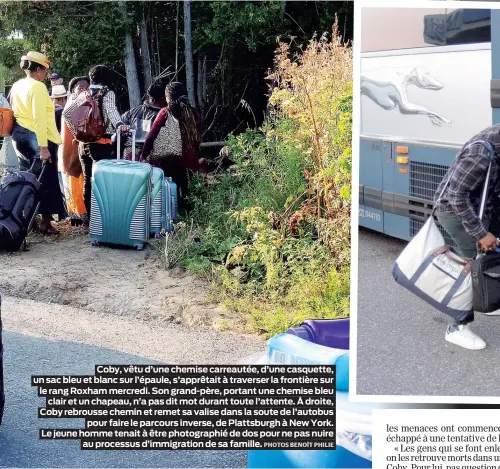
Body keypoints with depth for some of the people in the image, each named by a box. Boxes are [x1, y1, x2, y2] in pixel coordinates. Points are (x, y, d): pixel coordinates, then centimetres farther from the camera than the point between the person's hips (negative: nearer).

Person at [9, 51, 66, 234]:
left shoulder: (17, 86, 10)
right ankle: (45, 221, 1)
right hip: (37, 137, -8)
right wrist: (43, 146, -25)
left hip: (19, 136, 8)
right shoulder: (38, 87, -16)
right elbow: (40, 119, -22)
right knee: (46, 179, -1)